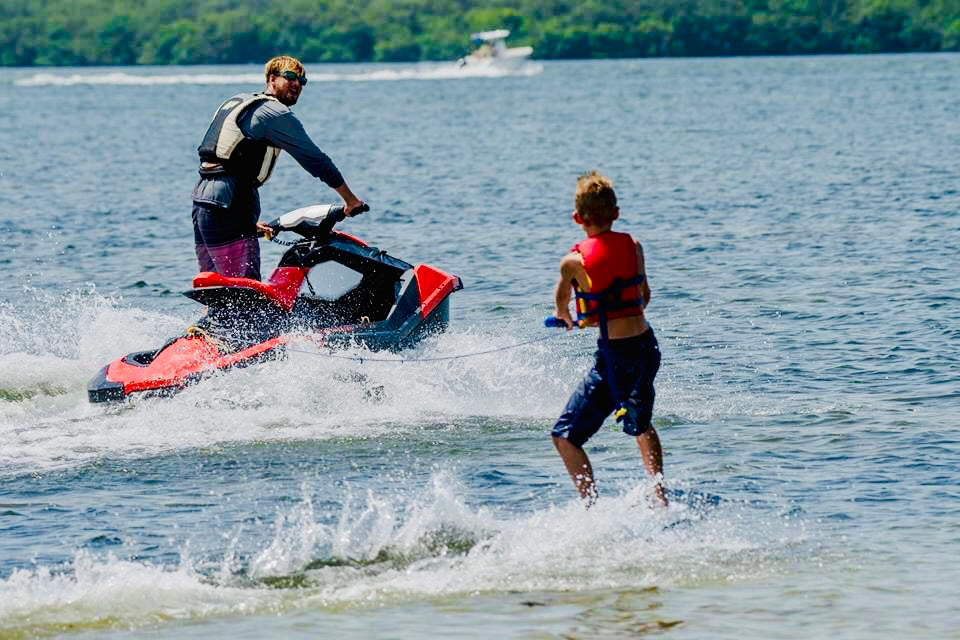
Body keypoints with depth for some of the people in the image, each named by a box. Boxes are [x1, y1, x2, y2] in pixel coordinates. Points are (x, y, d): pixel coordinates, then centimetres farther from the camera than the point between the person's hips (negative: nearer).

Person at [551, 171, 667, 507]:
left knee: (565, 437, 2)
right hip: (647, 347, 6)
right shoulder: (633, 246, -1)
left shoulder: (574, 262, -13)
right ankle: (660, 497, 28)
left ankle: (592, 508, -9)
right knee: (639, 423, 33)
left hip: (614, 356, -6)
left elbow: (562, 299, 11)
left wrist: (564, 316, 36)